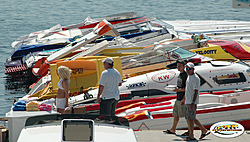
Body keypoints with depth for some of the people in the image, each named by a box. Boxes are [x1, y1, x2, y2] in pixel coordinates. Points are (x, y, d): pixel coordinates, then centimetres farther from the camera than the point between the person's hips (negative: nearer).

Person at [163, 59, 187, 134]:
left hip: (183, 99, -9)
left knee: (186, 115, -3)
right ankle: (173, 129, 20)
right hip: (178, 98, 9)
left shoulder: (186, 75, -15)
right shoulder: (180, 75, 14)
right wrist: (176, 89, 11)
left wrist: (179, 90, -23)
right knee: (176, 114, 13)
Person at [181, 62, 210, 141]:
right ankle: (204, 130, 20)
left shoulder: (195, 78, -14)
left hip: (192, 102, -10)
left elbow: (196, 91, -19)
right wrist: (184, 99, 29)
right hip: (187, 101, 10)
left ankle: (191, 136, 1)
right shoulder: (189, 77, 15)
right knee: (189, 118, 13)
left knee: (190, 118, -6)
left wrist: (193, 103, -23)